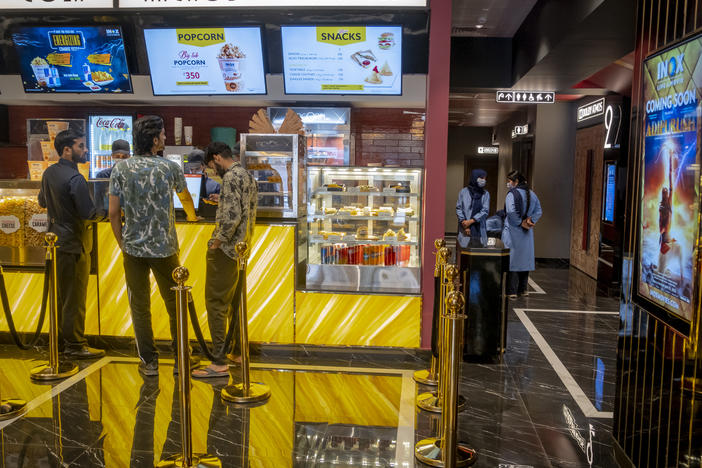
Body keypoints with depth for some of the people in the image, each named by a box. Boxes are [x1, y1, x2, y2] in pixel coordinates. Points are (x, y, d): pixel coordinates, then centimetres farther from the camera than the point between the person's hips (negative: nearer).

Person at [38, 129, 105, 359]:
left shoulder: (49, 173, 7)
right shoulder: (75, 179, -21)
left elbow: (42, 202, 20)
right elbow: (89, 214, -22)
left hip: (56, 242, 9)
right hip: (74, 243, -9)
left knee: (60, 292, 19)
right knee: (75, 297, 0)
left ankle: (61, 339, 30)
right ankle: (75, 345, 8)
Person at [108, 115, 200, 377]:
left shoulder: (121, 169, -3)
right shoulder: (170, 167, -3)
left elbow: (113, 213, -3)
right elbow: (185, 198, 16)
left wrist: (122, 244, 10)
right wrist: (192, 216, 38)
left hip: (133, 249, 1)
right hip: (164, 248, -1)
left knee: (140, 306, 10)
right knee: (175, 304, 12)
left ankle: (149, 362, 16)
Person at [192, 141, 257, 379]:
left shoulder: (231, 177, -15)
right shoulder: (249, 176, 16)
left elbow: (232, 216, -24)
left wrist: (217, 242, -15)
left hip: (225, 251, -10)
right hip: (242, 250, 10)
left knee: (216, 303, -6)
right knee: (235, 302, 17)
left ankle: (220, 363, -5)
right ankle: (239, 352, 27)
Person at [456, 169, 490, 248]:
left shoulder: (485, 194, 8)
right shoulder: (463, 192, 4)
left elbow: (485, 211, -1)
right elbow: (458, 209, 2)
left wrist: (471, 221, -11)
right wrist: (464, 222, -9)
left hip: (479, 229, 1)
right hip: (465, 230, -1)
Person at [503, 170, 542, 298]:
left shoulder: (512, 194, -13)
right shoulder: (532, 194, 10)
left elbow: (511, 212, -25)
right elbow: (539, 212, 8)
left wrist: (520, 223, -13)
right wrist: (531, 220, -3)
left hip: (513, 232, -7)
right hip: (527, 234, 7)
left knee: (512, 259, -3)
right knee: (524, 259, 14)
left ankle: (512, 291, -3)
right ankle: (522, 289, 20)